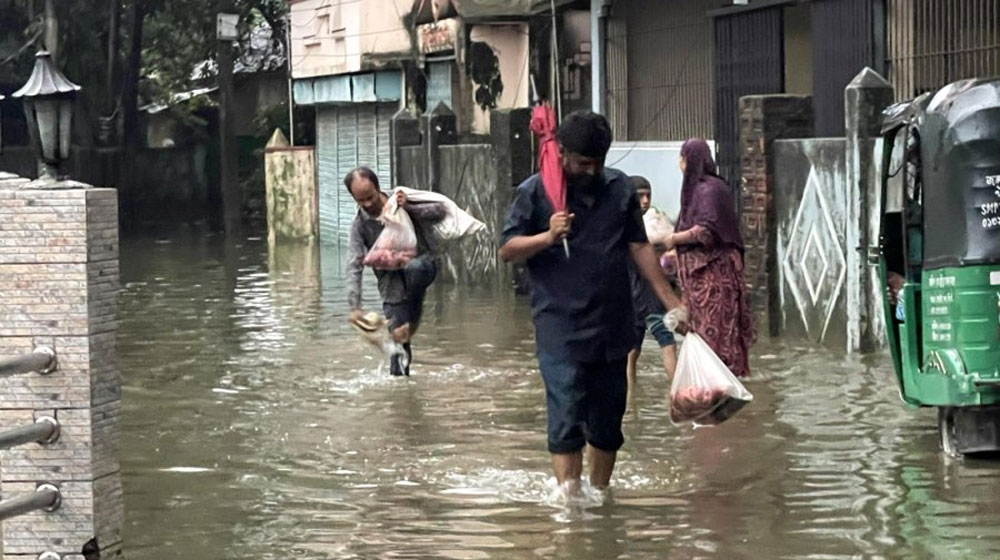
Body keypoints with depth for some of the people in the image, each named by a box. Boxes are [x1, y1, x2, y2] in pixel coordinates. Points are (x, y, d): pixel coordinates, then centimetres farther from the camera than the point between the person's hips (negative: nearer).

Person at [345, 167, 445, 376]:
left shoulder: (401, 202, -4)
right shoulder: (360, 225, -3)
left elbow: (440, 211, -7)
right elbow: (354, 267, -9)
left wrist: (410, 208, -22)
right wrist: (355, 307, -19)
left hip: (422, 266, -2)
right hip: (392, 286, 2)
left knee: (413, 268, -38)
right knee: (396, 339, -5)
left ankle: (412, 324, -19)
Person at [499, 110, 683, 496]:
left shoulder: (618, 188, 10)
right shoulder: (535, 192, -1)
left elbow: (638, 247, 14)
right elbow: (507, 250, -1)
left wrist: (669, 299, 9)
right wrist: (548, 237, -19)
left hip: (613, 326, 4)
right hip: (560, 329, -4)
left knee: (608, 420, 11)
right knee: (566, 420, -13)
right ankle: (569, 496, -16)